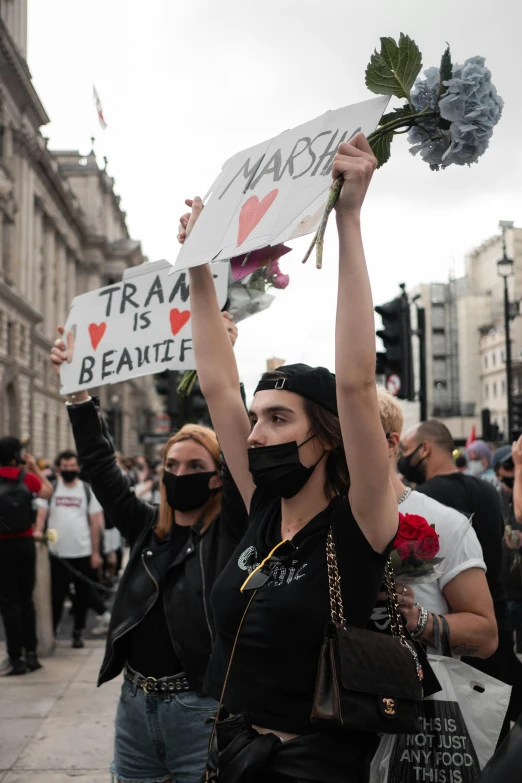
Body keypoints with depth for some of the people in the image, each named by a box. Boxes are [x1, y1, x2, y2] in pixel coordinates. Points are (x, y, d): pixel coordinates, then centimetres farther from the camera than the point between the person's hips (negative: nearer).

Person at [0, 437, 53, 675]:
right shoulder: (27, 477, -2)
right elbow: (48, 491, 14)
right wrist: (34, 467, 17)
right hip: (25, 544, 3)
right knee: (26, 599, 14)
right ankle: (31, 654, 17)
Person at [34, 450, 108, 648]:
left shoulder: (87, 490, 2)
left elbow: (95, 523, 3)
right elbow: (42, 514, -2)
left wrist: (95, 552, -1)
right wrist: (38, 531, -23)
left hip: (83, 553, 0)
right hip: (57, 553, 0)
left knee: (83, 593, 8)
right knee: (56, 594, 8)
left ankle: (77, 633, 21)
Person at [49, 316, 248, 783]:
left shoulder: (228, 530, -5)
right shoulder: (147, 528, 7)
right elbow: (100, 466, 7)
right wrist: (78, 390, 0)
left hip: (200, 706, -5)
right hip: (135, 702, 5)